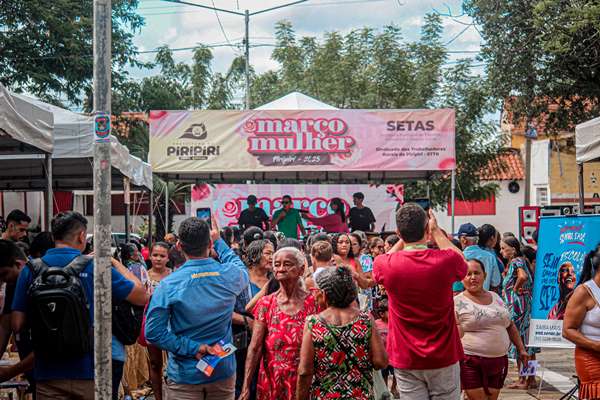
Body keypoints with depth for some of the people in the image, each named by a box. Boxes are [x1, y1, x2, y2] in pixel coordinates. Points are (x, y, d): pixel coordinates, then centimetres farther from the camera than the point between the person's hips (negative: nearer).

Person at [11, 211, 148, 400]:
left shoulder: (31, 269, -1)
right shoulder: (95, 266, -6)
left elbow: (17, 324, -1)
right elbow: (142, 297, 0)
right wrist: (115, 263, 11)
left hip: (48, 372, 2)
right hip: (90, 372, -1)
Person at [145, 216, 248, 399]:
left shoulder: (169, 285, -16)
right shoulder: (230, 275, -8)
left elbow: (153, 333, -19)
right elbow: (241, 269, 18)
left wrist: (192, 348, -14)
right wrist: (219, 241, 25)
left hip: (185, 376, -2)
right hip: (224, 372, 3)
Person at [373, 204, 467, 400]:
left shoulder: (386, 265, -11)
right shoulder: (446, 260, -13)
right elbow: (462, 261, 13)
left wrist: (405, 235, 17)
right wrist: (436, 232, 18)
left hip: (405, 360, 1)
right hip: (443, 357, 0)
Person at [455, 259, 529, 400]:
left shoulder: (496, 297, 13)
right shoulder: (457, 302, -4)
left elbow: (510, 326, 21)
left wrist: (521, 349, 18)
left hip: (498, 362, 5)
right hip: (471, 363, -5)